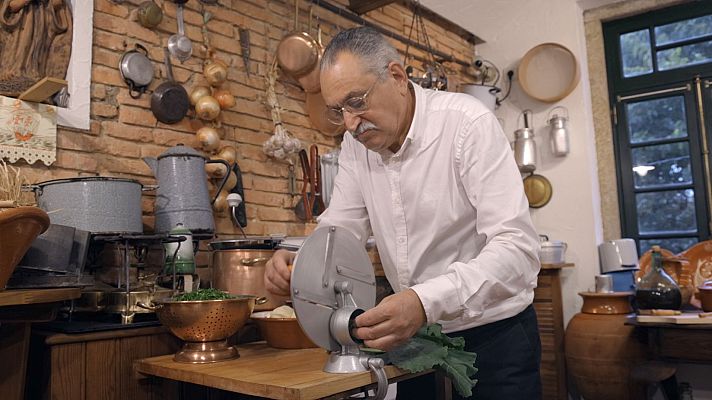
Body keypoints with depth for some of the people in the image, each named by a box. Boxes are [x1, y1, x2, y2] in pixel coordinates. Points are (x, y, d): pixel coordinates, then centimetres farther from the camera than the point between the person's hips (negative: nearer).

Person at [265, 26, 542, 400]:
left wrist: (426, 301, -42)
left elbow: (516, 249, -28)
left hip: (494, 331, -4)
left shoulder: (468, 123, -21)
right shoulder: (356, 145, -2)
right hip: (416, 334, 5)